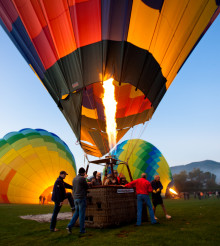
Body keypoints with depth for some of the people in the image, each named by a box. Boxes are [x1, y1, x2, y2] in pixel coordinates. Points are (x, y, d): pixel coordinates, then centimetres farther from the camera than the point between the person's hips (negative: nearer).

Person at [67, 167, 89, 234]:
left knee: (76, 213, 17)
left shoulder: (74, 179, 10)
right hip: (81, 198, -7)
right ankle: (82, 229, 10)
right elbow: (87, 187, -4)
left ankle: (69, 226, 7)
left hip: (75, 198, 7)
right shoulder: (82, 178, -13)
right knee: (82, 214, 2)